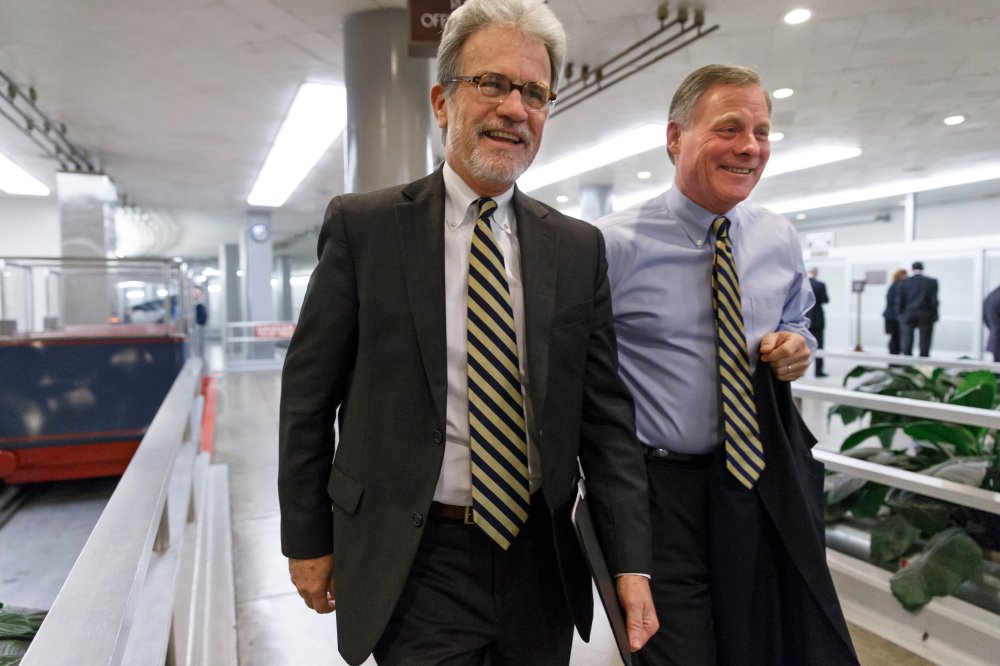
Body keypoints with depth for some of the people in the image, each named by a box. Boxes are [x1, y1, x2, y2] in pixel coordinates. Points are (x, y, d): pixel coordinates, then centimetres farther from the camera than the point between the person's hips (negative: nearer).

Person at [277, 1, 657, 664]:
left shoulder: (579, 248, 0)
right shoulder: (363, 226, -7)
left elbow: (607, 414, 0)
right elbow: (308, 395, -2)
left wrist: (631, 561, -5)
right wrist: (308, 539, 1)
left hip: (541, 560, 4)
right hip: (416, 566, -3)